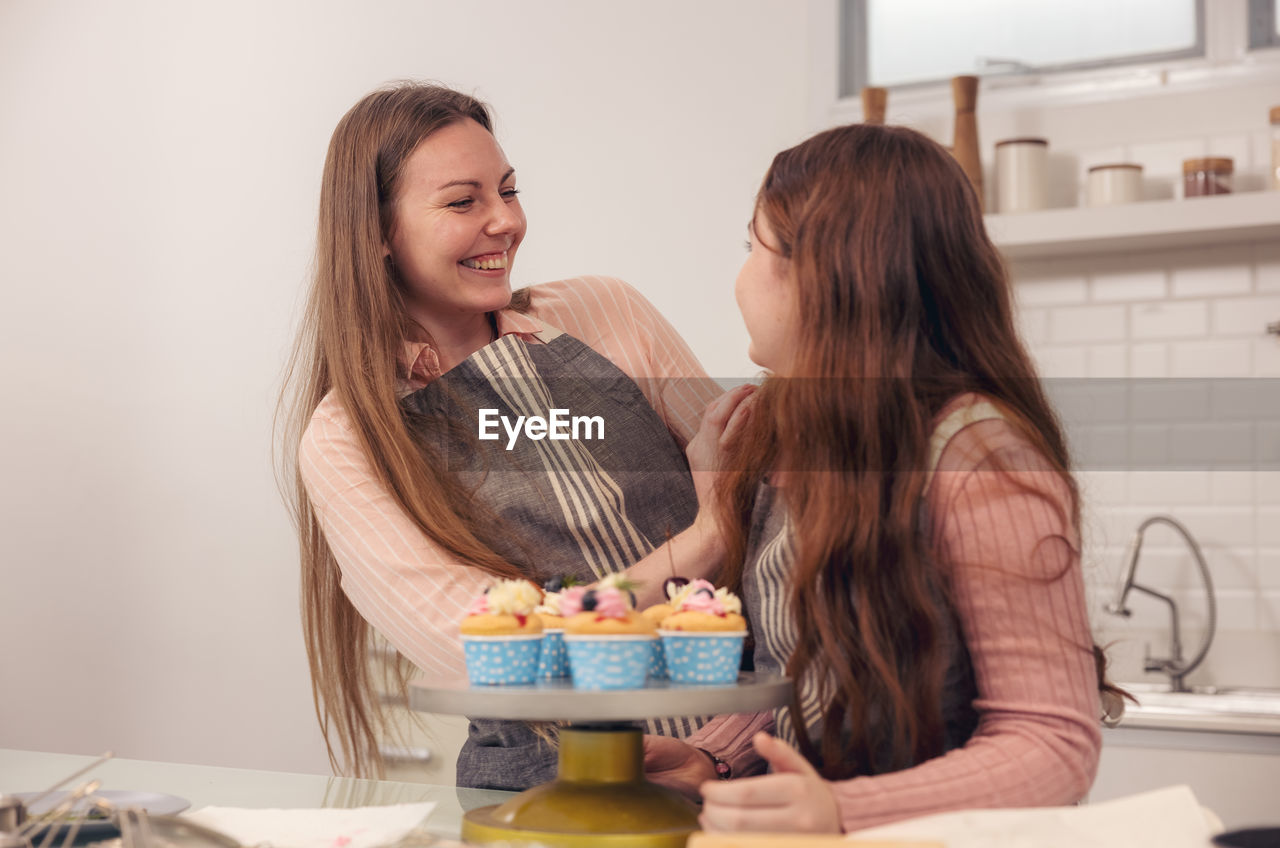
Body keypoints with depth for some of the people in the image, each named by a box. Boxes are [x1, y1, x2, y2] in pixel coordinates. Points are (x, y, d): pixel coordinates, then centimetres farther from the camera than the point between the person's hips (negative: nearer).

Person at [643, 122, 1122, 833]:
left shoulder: (978, 455, -14)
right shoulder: (783, 435, 8)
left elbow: (1058, 742, -16)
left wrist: (841, 812, -27)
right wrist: (709, 759, -1)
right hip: (796, 830, 6)